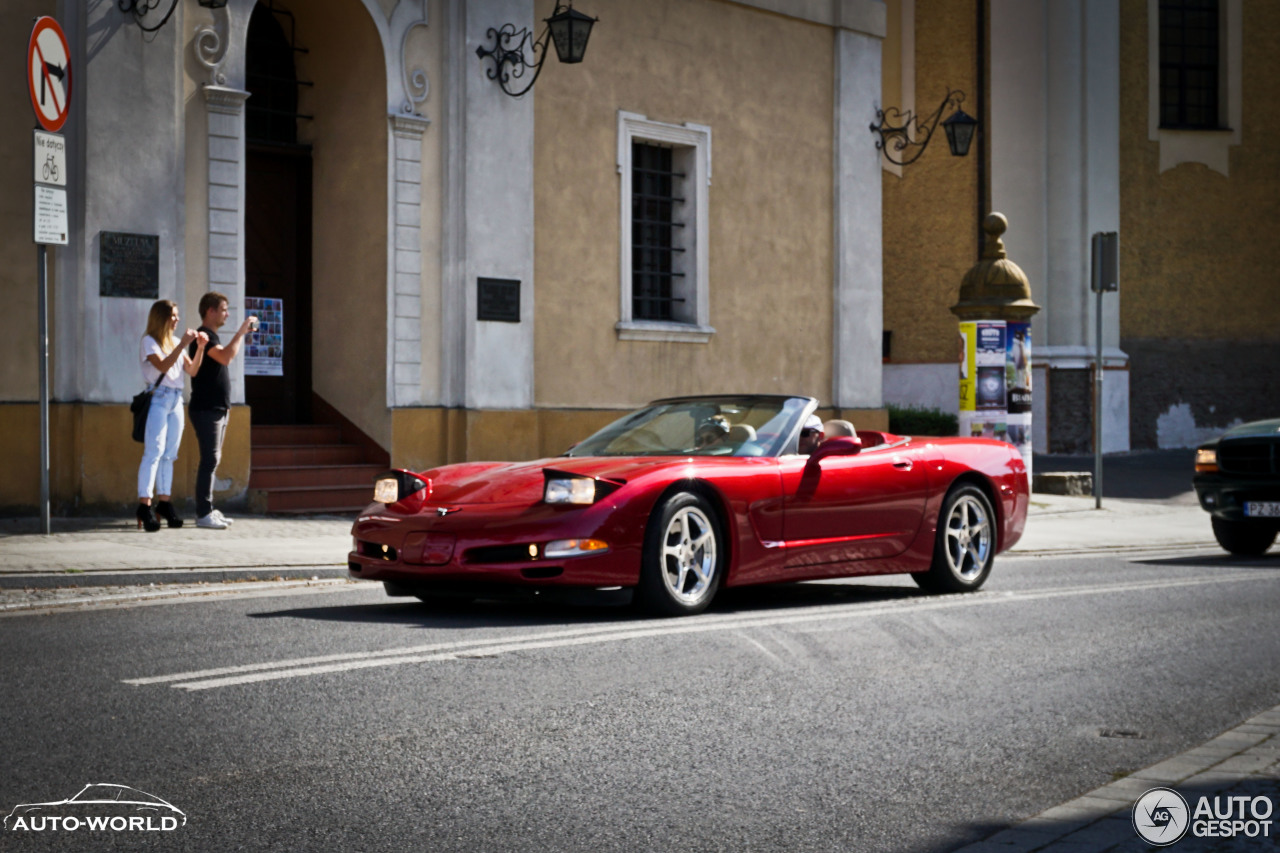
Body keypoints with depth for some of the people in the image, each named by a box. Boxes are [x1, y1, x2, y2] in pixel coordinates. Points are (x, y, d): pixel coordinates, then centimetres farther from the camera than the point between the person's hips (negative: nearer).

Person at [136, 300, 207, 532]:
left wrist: (200, 348, -1)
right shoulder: (149, 341, -2)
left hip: (176, 399, 7)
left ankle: (164, 502, 10)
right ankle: (145, 504, -16)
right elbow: (163, 366, -17)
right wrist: (183, 344, -21)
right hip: (158, 398, -7)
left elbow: (192, 371, 12)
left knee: (169, 454, 7)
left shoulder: (175, 342, 18)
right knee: (153, 452, -13)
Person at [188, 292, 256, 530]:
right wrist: (242, 330, -22)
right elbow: (225, 357, -28)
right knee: (210, 460, -11)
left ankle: (208, 510, 15)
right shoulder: (203, 336, -13)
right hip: (206, 409, -10)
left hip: (217, 408, 10)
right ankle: (203, 514, -10)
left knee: (213, 460, 11)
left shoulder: (212, 336, 19)